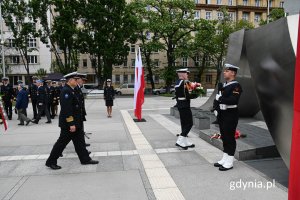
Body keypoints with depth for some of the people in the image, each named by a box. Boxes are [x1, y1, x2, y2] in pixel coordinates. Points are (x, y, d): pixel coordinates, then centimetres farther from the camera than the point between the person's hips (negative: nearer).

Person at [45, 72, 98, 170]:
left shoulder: (71, 90, 12)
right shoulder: (66, 91, -20)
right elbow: (66, 109, -25)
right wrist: (71, 124, -25)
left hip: (75, 122, 10)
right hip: (68, 123, -10)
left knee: (80, 141, 13)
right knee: (62, 142, 3)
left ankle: (85, 159, 22)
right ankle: (51, 162, 18)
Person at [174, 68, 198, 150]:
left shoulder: (177, 82, 14)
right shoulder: (184, 83, -16)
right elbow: (187, 96, -20)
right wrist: (195, 95, -7)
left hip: (180, 106, 10)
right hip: (185, 106, -10)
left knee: (184, 123, 14)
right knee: (189, 123, -4)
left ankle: (185, 142, 23)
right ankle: (180, 141, -4)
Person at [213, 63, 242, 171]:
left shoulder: (236, 86, -12)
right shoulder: (224, 85, 14)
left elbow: (233, 100, -25)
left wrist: (220, 98, -18)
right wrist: (217, 110, 7)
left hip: (231, 115, -8)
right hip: (222, 114, 8)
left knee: (230, 138, 0)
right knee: (224, 137, 15)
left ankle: (229, 162, 11)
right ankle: (224, 159, 27)